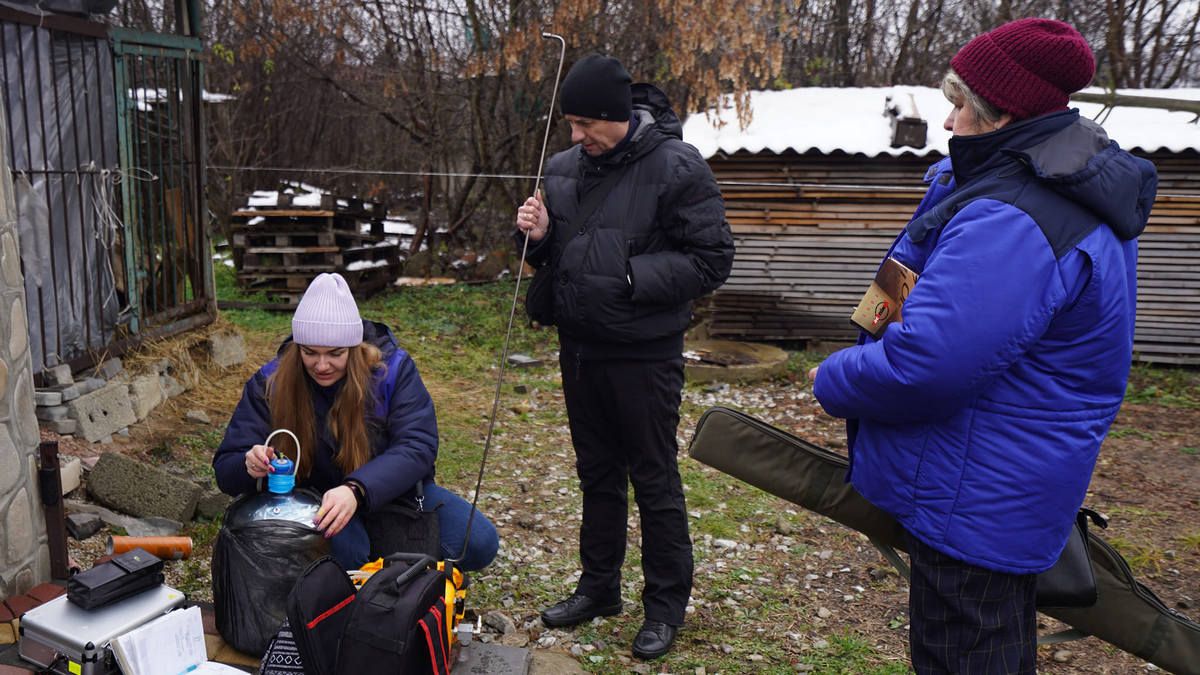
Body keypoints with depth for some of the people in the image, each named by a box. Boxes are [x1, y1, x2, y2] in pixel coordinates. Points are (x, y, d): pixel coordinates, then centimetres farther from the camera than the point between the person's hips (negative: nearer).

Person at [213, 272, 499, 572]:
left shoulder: (392, 368, -14)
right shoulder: (270, 384, -11)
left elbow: (418, 447, -23)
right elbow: (226, 469, -8)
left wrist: (357, 489, -41)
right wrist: (249, 466, -35)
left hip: (393, 491, 1)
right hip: (317, 503, -1)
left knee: (479, 542, -19)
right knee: (344, 550, -37)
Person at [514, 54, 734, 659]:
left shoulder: (676, 167, -14)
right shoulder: (564, 168, 5)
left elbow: (711, 261, -16)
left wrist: (631, 277, -23)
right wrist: (537, 237, -7)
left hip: (644, 354, -6)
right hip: (579, 347, 7)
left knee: (654, 481, 5)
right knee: (597, 474, 19)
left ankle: (666, 605, 22)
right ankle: (598, 586, 36)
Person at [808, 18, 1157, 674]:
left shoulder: (1010, 223, -28)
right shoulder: (1072, 193, 7)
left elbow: (924, 363, -33)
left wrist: (833, 380, -15)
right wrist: (954, 182, 7)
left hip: (976, 496, -10)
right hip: (1012, 491, 11)